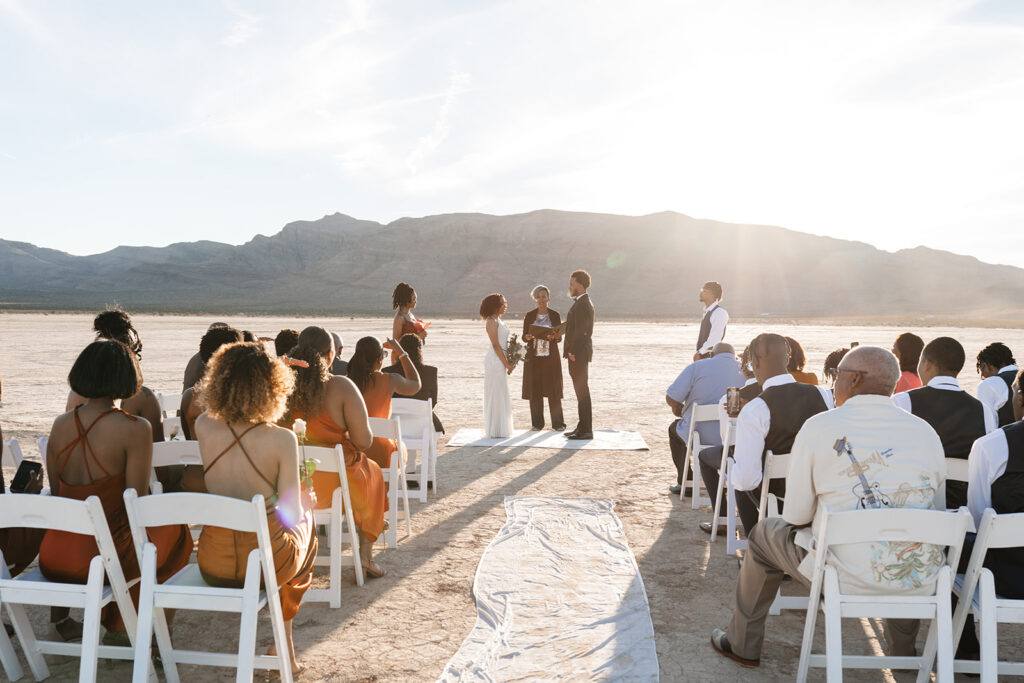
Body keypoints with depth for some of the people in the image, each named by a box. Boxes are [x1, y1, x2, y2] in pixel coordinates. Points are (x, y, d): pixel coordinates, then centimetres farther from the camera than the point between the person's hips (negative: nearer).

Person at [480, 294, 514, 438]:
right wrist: (506, 363, -16)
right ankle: (495, 431, 1)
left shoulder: (497, 320, 16)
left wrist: (508, 362, 12)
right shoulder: (491, 321, -13)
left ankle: (500, 429, 21)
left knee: (500, 395, 13)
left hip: (500, 360, 10)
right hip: (495, 360, -10)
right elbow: (495, 345, -17)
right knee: (496, 394, -5)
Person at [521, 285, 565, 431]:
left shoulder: (555, 315, 4)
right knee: (535, 390, 1)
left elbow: (560, 338, 3)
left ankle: (557, 423, 5)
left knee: (553, 390, -2)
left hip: (551, 357, -1)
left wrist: (554, 336, -19)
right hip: (534, 356, 1)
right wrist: (528, 337, -17)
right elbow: (524, 336, 6)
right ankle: (537, 423, 10)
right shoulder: (529, 316, 6)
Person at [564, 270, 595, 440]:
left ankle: (586, 430, -1)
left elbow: (580, 330, -21)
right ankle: (583, 427, 20)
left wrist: (572, 352, -19)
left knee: (582, 391, -6)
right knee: (581, 391, 13)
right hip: (579, 353, 10)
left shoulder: (582, 304, -16)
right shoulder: (584, 302, 17)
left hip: (579, 353, -10)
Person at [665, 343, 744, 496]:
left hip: (702, 437, -3)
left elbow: (671, 399, -8)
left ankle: (684, 483, 31)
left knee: (675, 427, 30)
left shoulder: (697, 367, -6)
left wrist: (679, 408, 14)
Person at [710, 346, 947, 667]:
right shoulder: (926, 432, 1)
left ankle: (743, 644, 40)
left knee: (765, 534, 23)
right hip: (922, 581, 4)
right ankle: (903, 651, 54)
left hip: (848, 576, -4)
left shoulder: (819, 427, -9)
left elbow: (796, 515, -5)